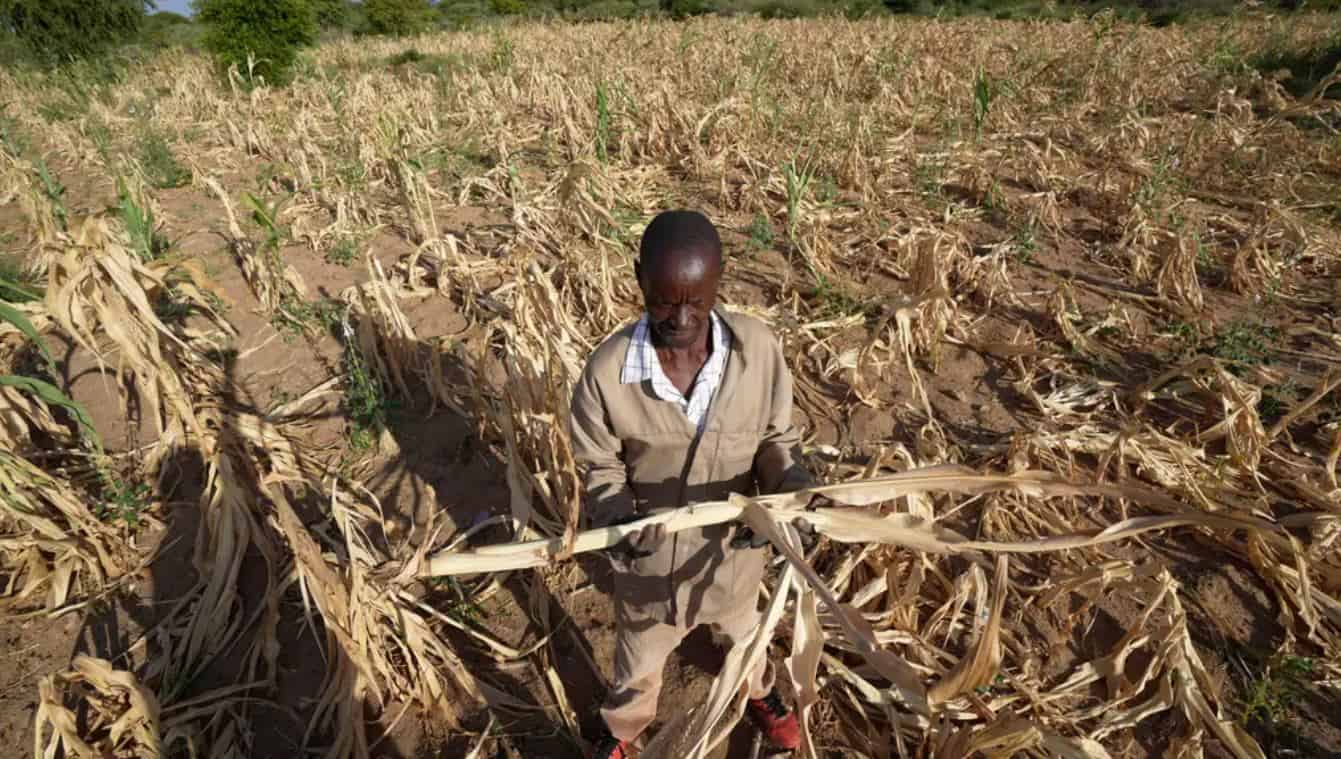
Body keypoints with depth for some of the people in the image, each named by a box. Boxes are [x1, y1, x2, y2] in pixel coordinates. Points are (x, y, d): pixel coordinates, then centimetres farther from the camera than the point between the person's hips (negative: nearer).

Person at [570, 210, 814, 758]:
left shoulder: (759, 348, -23)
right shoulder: (608, 370, -26)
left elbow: (775, 437, -8)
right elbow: (600, 466, -12)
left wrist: (791, 489, -27)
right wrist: (616, 518, -31)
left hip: (733, 540, 2)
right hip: (649, 548, -1)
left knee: (741, 629, 34)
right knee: (640, 652, 28)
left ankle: (758, 693, 70)